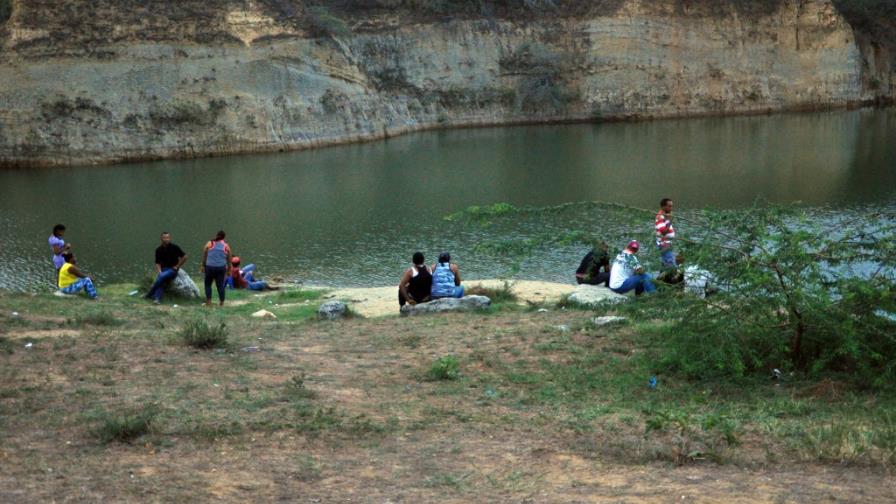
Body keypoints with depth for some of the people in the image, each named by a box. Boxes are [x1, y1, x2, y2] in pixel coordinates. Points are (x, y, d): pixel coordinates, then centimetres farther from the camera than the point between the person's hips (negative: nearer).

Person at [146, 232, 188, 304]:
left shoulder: (174, 248, -5)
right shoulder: (159, 250, 5)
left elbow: (184, 257, -1)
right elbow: (157, 263, 5)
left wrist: (177, 266, -2)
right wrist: (159, 272, -12)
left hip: (172, 270, -3)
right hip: (163, 269, 3)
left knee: (162, 277, -31)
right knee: (160, 280, -28)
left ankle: (150, 294, -21)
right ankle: (157, 299, -37)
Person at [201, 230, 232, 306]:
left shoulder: (209, 244, 2)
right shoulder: (226, 246, 4)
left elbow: (204, 256, 5)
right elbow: (229, 259, 9)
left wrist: (202, 266, 15)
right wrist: (229, 270, 17)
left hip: (209, 267, -1)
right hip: (221, 268, 1)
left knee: (208, 284, 12)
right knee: (220, 285, 8)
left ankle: (209, 301, 4)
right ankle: (222, 302, 9)